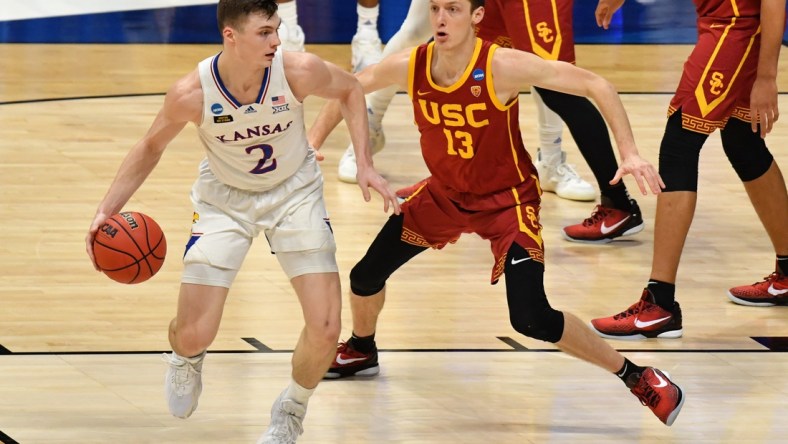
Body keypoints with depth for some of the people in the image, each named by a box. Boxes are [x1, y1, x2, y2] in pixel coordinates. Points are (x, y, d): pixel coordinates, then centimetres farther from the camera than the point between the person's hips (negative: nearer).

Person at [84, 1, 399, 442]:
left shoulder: (299, 70, -27)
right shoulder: (191, 94, -27)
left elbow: (350, 90, -3)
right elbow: (151, 147, -6)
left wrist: (365, 165, -9)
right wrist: (108, 209, -15)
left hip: (294, 192, 1)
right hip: (225, 199, 0)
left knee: (325, 330, -10)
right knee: (194, 336, -6)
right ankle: (186, 358, 35)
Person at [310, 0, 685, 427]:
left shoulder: (503, 67, -29)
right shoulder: (408, 66, -16)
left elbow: (596, 85, -23)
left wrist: (629, 153, -30)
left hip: (507, 199, -5)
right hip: (444, 194, 5)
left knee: (532, 319, -19)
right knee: (365, 278, 10)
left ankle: (637, 377, -2)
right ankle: (360, 351, 44)